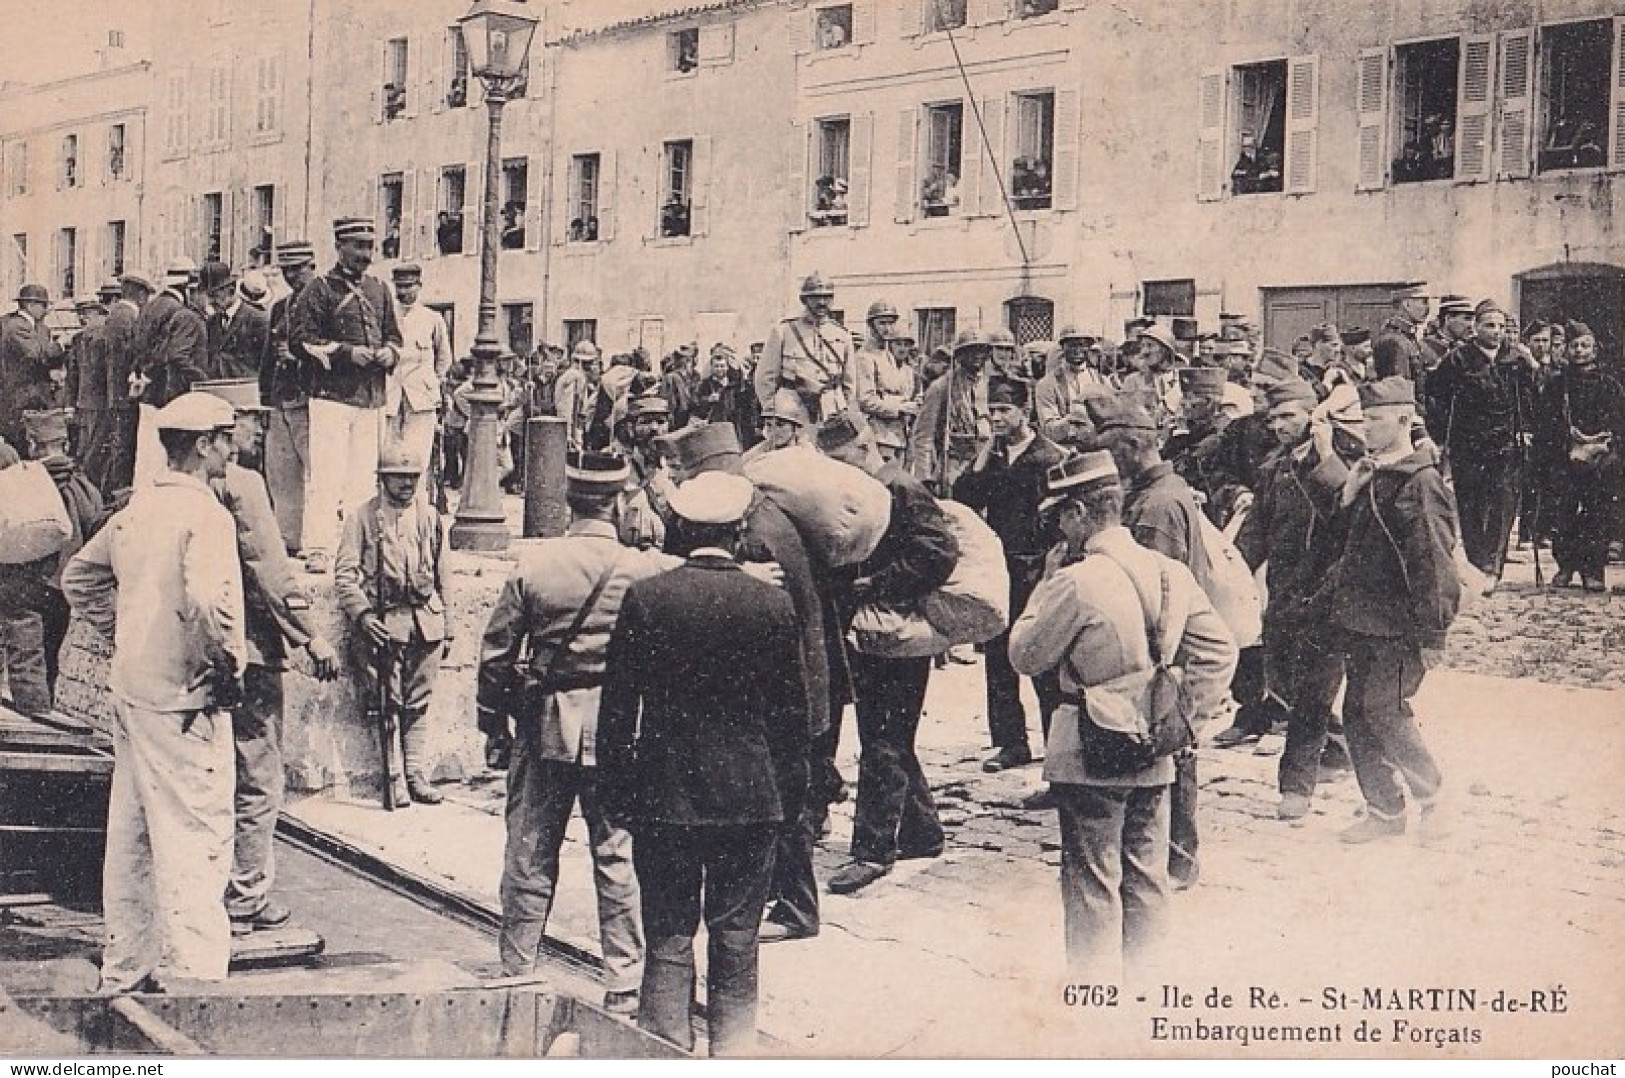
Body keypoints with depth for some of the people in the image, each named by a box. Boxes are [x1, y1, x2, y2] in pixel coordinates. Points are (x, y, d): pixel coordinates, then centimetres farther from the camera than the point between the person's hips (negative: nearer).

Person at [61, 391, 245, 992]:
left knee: (130, 839, 16)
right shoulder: (205, 514, -15)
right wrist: (228, 667, -16)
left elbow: (78, 577, 22)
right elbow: (209, 602, -30)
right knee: (194, 838, -4)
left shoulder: (138, 508, 10)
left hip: (130, 689, 9)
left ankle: (124, 973, 26)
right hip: (183, 699, -9)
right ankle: (191, 977, -4)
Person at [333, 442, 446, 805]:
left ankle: (418, 777, 12)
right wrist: (361, 614, -16)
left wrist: (442, 618, 18)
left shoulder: (428, 515, 12)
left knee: (418, 704, 7)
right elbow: (344, 573, -4)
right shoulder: (364, 516, 0)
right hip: (384, 621, -4)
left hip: (425, 618, 4)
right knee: (387, 705, -2)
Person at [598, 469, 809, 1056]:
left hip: (663, 796, -1)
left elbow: (617, 707, -4)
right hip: (751, 798, 1)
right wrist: (789, 796, 11)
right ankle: (733, 1051, 16)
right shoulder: (774, 604, -5)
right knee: (736, 943, 10)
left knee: (668, 944, 6)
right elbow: (792, 713, 1)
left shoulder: (644, 597, -7)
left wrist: (617, 792, 5)